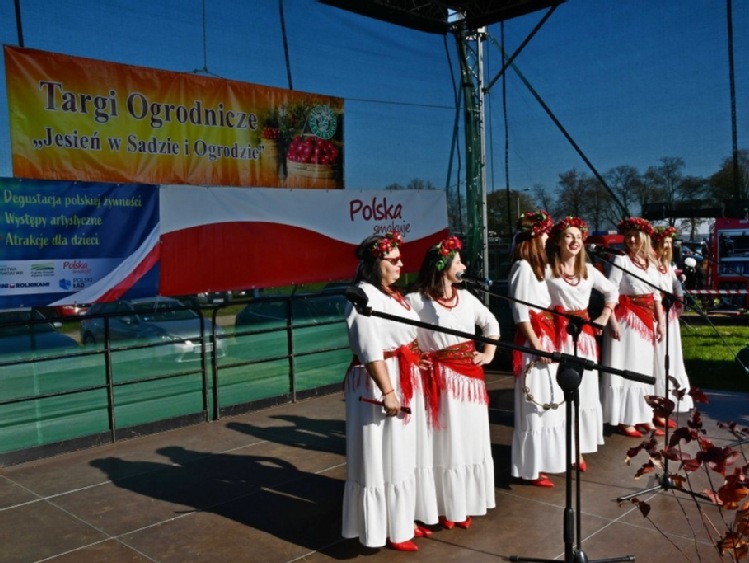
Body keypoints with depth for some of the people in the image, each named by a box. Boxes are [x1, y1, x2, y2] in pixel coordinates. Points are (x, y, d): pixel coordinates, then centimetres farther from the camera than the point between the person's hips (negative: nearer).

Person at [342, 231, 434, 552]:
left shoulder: (390, 294, 12)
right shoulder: (364, 298, -18)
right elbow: (371, 351, -24)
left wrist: (410, 379, 19)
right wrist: (387, 392, -26)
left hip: (404, 382, 10)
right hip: (379, 384, -10)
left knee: (402, 455, 18)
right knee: (382, 458, 1)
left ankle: (403, 520, 31)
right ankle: (384, 529, 14)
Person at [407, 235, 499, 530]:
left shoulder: (465, 297, 10)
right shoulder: (417, 300, -12)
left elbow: (491, 323, 23)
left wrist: (489, 353, 13)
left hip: (469, 377, 6)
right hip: (440, 380, -6)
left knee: (471, 442, 13)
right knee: (445, 445, 4)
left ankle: (466, 504, 28)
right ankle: (446, 508, 19)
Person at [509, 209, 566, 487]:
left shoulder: (537, 265, 15)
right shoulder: (523, 267, -14)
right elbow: (521, 313, -18)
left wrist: (547, 341, 10)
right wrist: (538, 346, -19)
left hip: (546, 338, 10)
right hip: (533, 342, -10)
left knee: (547, 401, 16)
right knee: (534, 405, -2)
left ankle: (542, 460, 28)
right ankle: (531, 468, 8)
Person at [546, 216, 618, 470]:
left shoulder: (588, 270, 10)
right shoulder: (547, 270, -6)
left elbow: (612, 291, 23)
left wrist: (604, 317, 13)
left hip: (584, 335, 5)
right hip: (560, 336, -5)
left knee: (584, 390, 7)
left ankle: (579, 448, 18)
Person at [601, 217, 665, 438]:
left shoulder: (651, 263, 12)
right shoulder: (621, 260, -7)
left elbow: (656, 295, 15)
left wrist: (660, 322, 9)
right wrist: (613, 321, -20)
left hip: (647, 321, 7)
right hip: (627, 319, -7)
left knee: (645, 369, 11)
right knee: (626, 368, -3)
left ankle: (643, 417, 21)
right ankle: (625, 420, 4)